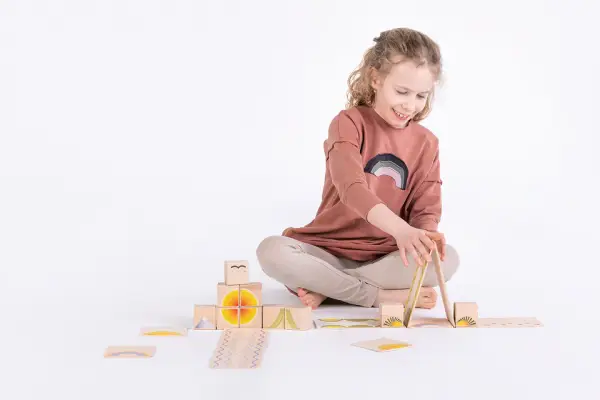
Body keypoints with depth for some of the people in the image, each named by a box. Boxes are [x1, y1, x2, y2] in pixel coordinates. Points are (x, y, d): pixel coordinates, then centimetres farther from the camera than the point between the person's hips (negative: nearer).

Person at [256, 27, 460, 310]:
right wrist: (400, 229, -44)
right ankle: (382, 295, -29)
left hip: (385, 255, 3)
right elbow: (351, 187, -27)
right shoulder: (349, 122, -9)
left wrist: (427, 233, -27)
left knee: (446, 258, -27)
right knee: (271, 251, -32)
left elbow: (425, 207, 0)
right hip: (329, 248, -3)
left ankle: (324, 287, -22)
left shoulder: (426, 143, 4)